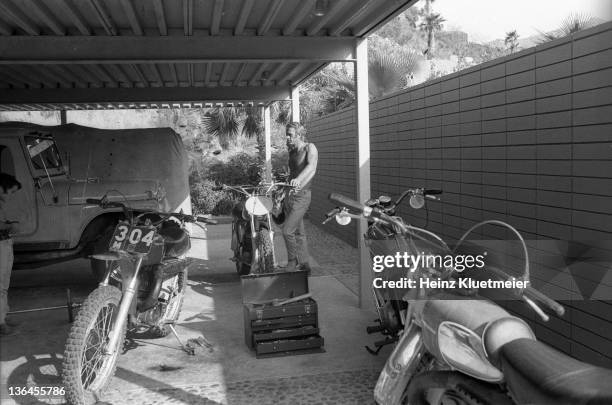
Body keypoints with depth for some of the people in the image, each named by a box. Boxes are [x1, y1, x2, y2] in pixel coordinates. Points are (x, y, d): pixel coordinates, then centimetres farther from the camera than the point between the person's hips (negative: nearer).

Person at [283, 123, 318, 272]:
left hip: (301, 196, -8)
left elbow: (311, 167, -28)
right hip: (289, 196, 8)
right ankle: (304, 264, 21)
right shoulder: (292, 152, 14)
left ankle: (293, 262, 3)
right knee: (298, 232, 12)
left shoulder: (310, 148, -9)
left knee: (287, 231, -14)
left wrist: (298, 180, -44)